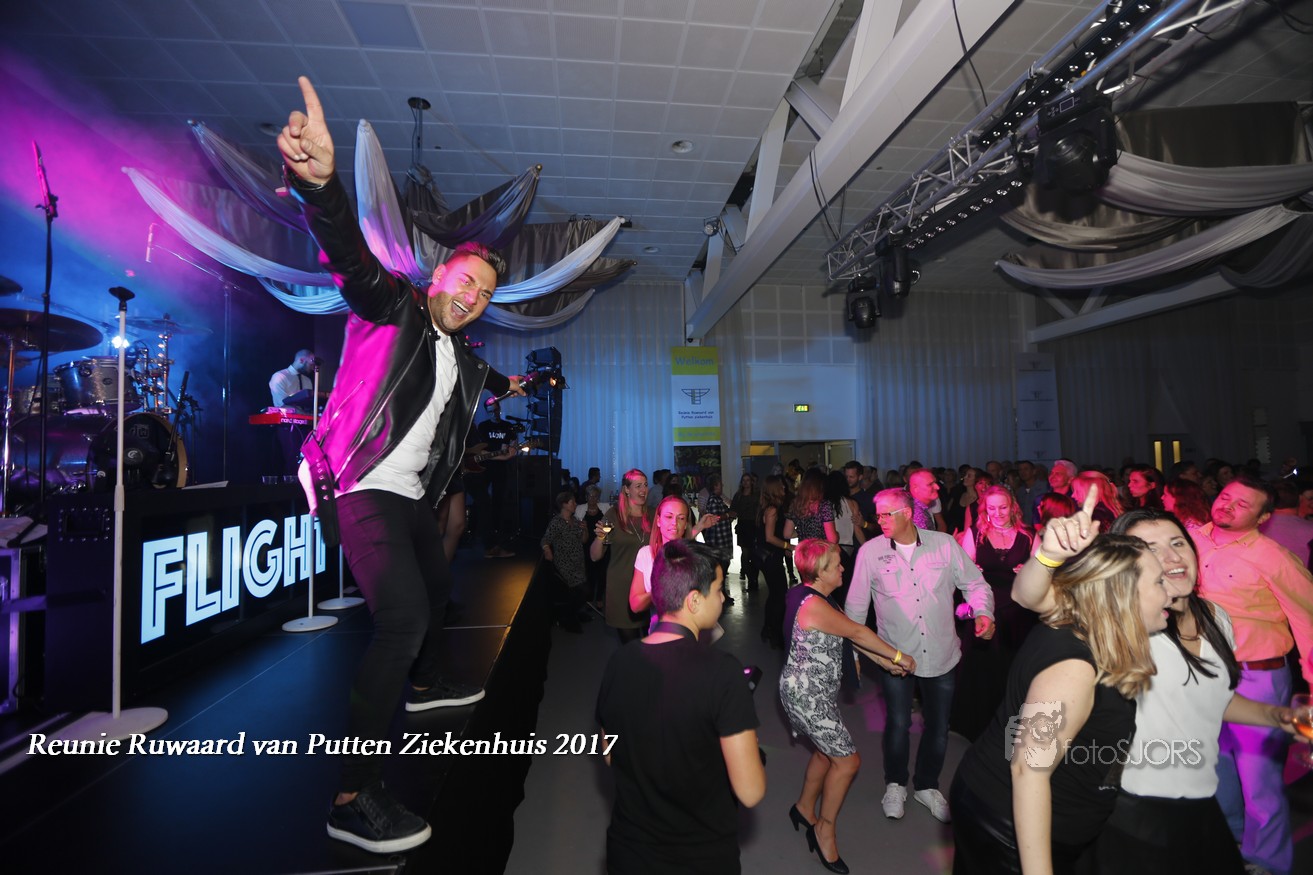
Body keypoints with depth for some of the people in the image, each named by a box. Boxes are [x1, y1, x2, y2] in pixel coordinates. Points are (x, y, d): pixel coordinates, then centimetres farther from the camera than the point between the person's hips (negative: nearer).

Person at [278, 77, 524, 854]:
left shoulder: (459, 350, 14)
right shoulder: (392, 308, -7)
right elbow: (352, 258, -29)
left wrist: (506, 385, 58)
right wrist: (320, 182, -47)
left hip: (412, 495, 9)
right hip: (362, 489, -9)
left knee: (437, 587, 24)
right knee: (404, 616, -21)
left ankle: (425, 683, 51)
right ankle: (355, 795, -11)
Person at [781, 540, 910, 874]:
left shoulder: (819, 598, 5)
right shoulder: (812, 604, -27)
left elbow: (848, 633, 7)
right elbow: (856, 632, -22)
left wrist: (883, 661, 2)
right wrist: (898, 655, -11)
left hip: (818, 691, 10)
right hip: (807, 694, -10)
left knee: (827, 750, 23)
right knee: (847, 759, 0)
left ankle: (804, 809, 42)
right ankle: (824, 831, 18)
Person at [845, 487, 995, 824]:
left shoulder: (944, 544, -8)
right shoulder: (870, 551, -9)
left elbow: (975, 584, 3)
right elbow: (856, 605, -1)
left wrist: (983, 613, -17)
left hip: (941, 654, 2)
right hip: (895, 655, -1)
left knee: (938, 727, 15)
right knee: (898, 724, 8)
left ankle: (926, 785, 42)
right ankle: (895, 784, 37)